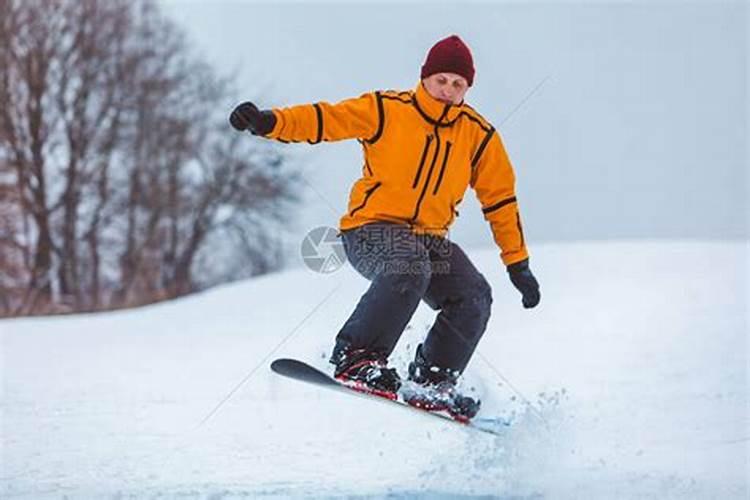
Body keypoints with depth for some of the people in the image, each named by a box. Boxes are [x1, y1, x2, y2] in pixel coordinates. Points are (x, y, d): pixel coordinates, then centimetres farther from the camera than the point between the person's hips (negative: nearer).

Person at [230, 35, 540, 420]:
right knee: (409, 269, -36)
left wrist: (517, 264, 10)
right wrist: (269, 122, -29)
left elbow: (500, 199, 12)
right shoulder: (386, 110, -5)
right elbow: (325, 119, -12)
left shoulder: (479, 136, 4)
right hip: (371, 228, -5)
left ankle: (431, 383, -10)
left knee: (474, 295, -18)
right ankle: (357, 357, -30)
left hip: (429, 239, 5)